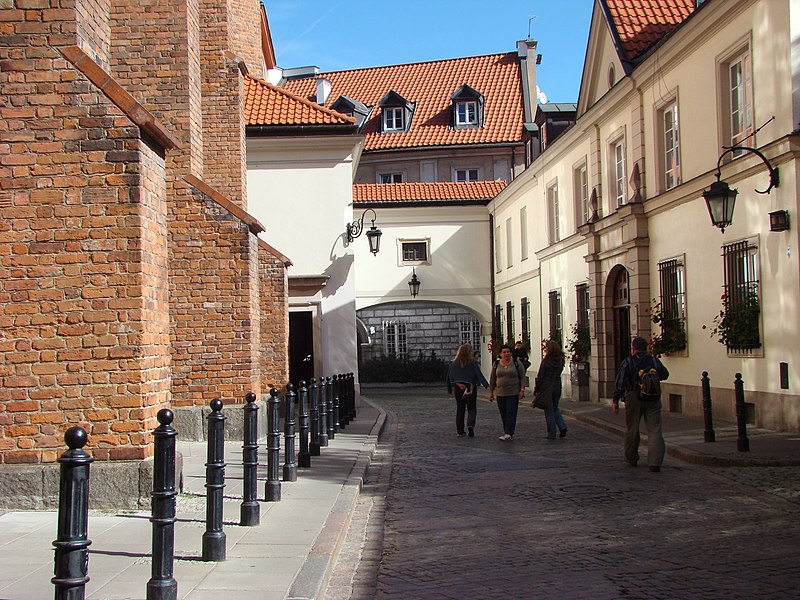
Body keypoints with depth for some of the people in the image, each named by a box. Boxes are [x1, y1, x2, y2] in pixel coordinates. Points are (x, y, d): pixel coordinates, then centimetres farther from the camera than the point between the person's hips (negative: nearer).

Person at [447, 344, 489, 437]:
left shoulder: (454, 363, 2)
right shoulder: (472, 363, -8)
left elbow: (450, 377, 1)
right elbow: (479, 375, -11)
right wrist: (487, 386, -12)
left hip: (458, 388, 3)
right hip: (470, 387, -3)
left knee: (460, 409, 12)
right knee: (472, 409, 5)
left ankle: (460, 430, 12)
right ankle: (470, 425, -20)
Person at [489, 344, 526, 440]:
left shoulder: (517, 363, -1)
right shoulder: (496, 364, 7)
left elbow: (522, 377, -2)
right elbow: (492, 379, 13)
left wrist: (522, 390, -10)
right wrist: (491, 392, 11)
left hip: (513, 393, -4)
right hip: (500, 394, 4)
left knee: (511, 413, -9)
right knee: (503, 414, 5)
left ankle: (508, 433, -14)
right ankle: (508, 434, 13)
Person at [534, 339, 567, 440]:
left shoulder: (546, 361, -14)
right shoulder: (561, 361, 1)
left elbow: (540, 377, -10)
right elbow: (558, 374, 9)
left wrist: (536, 389, -2)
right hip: (557, 387, 5)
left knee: (549, 411, 4)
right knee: (555, 408, 22)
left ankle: (551, 434, 6)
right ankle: (562, 426, 3)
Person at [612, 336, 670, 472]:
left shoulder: (627, 362, -3)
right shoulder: (654, 361, 5)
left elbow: (620, 383, -8)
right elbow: (665, 375, 20)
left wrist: (615, 401, -6)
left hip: (633, 399, -1)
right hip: (653, 400, 1)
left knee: (632, 430, 14)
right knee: (654, 430, -1)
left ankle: (631, 459, 27)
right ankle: (655, 462, -14)